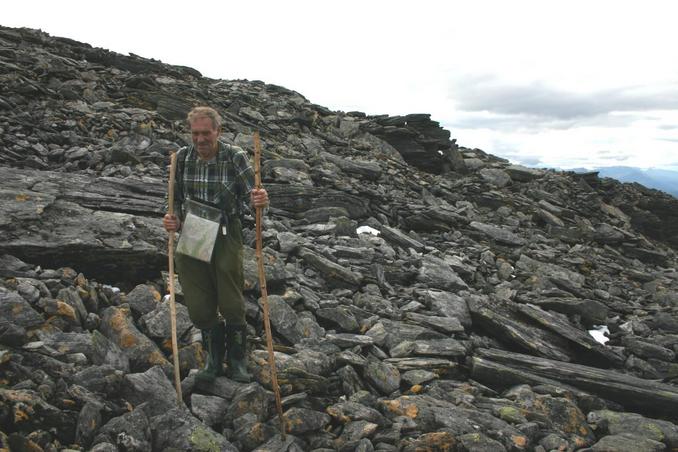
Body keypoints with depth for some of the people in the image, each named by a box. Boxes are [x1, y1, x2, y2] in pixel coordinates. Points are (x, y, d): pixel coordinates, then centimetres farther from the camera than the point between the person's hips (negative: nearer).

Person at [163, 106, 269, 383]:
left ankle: (237, 361, 25)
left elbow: (252, 195, -16)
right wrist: (174, 220, -12)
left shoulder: (235, 157, -10)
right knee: (199, 308, 7)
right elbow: (176, 200, 9)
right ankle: (214, 357, 31)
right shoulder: (182, 158, 0)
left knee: (232, 305, 2)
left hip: (226, 237, -3)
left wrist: (259, 200, -40)